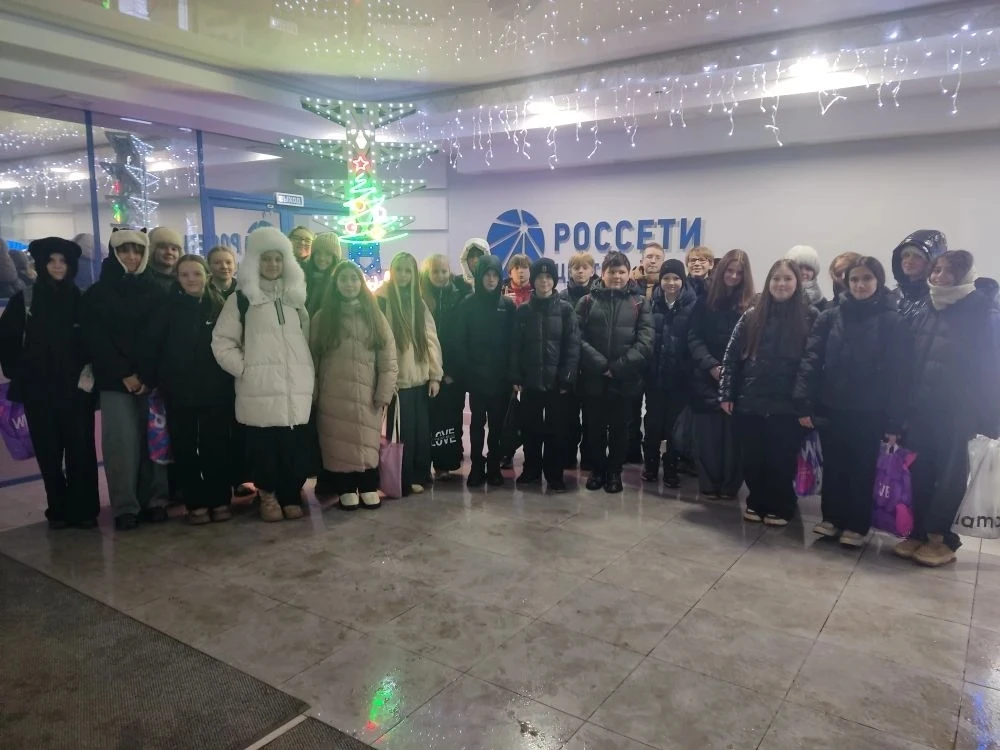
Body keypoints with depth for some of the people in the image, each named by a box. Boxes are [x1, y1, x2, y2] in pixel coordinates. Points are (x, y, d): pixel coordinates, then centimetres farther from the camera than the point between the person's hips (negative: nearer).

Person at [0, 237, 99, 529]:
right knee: (49, 451, 4)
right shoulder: (24, 300, 4)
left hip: (76, 387, 0)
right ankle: (58, 510, 15)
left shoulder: (82, 300, 5)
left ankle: (84, 509, 5)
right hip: (39, 389, 1)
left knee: (81, 449, -3)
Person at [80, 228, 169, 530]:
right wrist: (124, 374, -9)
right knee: (122, 441, -6)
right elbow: (95, 339, 0)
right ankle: (125, 506, 2)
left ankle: (155, 501, 7)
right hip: (115, 380, -1)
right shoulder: (97, 294, 7)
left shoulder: (156, 291, 9)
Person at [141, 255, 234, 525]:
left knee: (217, 447, 4)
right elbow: (149, 346, -1)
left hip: (216, 390, 0)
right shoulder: (168, 308, 1)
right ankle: (196, 504, 14)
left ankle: (221, 501, 15)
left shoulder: (220, 306, 3)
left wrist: (230, 379, -4)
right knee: (185, 449, 5)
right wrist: (149, 380, -6)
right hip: (179, 391, 0)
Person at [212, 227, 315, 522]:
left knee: (298, 447, 0)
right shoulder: (242, 298, 5)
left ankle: (290, 495, 16)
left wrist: (309, 370, 12)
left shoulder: (296, 296, 18)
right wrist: (243, 369, -6)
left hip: (297, 387, 3)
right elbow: (222, 341, 3)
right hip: (260, 389, -3)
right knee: (265, 447, -2)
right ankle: (268, 493, 18)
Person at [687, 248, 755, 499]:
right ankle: (709, 484, 15)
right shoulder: (705, 301, 7)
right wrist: (712, 366, -12)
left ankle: (730, 485, 16)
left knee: (733, 435, 3)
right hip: (707, 379, 1)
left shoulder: (751, 306, 3)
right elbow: (694, 338, 1)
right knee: (707, 435, 4)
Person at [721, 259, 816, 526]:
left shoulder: (809, 317, -2)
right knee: (752, 458, 10)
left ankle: (779, 508, 24)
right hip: (750, 402, 2)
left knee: (781, 460, 7)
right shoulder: (752, 315, 4)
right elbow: (731, 356, 4)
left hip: (788, 406, -2)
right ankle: (756, 503, 28)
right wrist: (726, 393, -1)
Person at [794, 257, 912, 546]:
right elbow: (811, 360, -3)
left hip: (868, 413, -2)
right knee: (832, 467, 13)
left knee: (862, 470, 10)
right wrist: (804, 405, -10)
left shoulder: (892, 322, -5)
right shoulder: (830, 316, 2)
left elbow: (899, 373, -7)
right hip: (830, 409, 2)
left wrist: (894, 422, -11)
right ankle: (831, 518, 29)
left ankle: (856, 525, 24)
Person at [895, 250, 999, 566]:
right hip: (920, 406, 3)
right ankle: (920, 532, 18)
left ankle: (939, 537, 16)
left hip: (956, 410, -3)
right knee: (920, 470, 8)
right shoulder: (921, 313, 6)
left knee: (949, 473, 6)